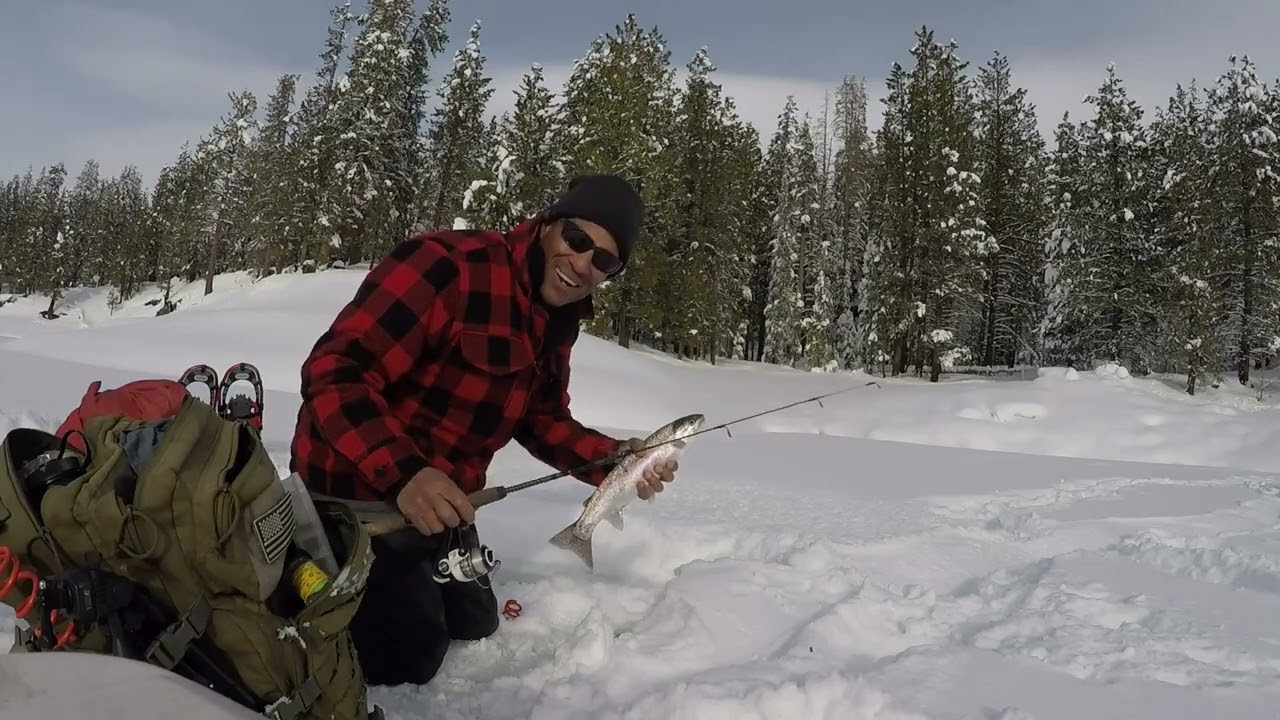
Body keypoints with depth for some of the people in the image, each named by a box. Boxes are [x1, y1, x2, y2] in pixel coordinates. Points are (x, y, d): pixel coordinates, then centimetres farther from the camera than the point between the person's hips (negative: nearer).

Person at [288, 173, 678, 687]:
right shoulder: (446, 265, -27)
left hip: (439, 498, 9)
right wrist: (403, 472, -44)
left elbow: (543, 422, 8)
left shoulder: (556, 325, 2)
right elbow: (334, 374, -31)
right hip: (357, 491, -8)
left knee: (474, 622, 22)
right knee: (408, 657, -2)